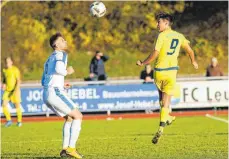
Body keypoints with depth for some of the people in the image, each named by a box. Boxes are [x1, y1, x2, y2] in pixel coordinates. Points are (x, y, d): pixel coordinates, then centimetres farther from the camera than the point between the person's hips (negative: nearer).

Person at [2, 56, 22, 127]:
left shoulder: (15, 69, -10)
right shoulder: (4, 70, 6)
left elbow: (18, 80, -13)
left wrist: (16, 89, -24)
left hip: (14, 90, -4)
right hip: (7, 90, 4)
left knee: (17, 106, 2)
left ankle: (19, 121, 19)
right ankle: (9, 120, 2)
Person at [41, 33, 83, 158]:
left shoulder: (50, 59, 25)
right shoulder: (61, 54, -3)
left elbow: (43, 81, 25)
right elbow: (58, 69, -24)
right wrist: (67, 72, -4)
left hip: (46, 94, 9)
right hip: (55, 92, -9)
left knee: (69, 118, 22)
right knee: (78, 116, -3)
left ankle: (65, 148, 14)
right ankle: (71, 148, -12)